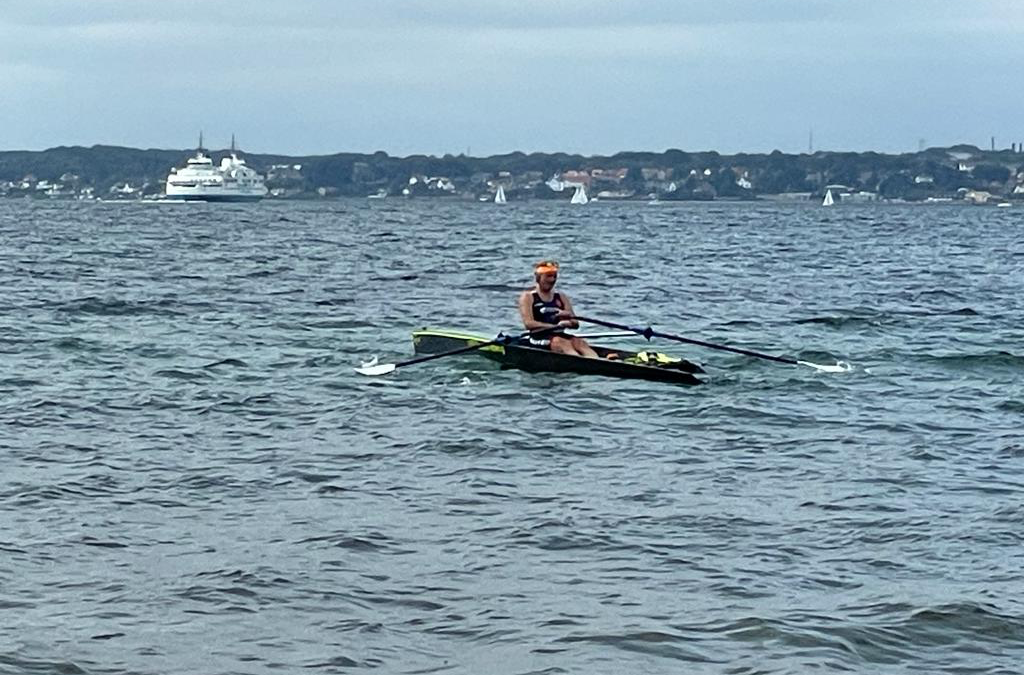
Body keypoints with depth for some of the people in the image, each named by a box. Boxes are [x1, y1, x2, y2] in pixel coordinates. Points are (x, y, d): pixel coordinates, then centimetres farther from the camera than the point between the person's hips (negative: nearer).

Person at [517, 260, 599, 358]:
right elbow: (528, 323, -10)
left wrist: (569, 318, -12)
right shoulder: (527, 297, 5)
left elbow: (576, 324, 14)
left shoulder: (561, 297, 20)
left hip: (560, 335, 5)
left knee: (579, 342, -25)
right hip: (539, 339, -5)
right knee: (563, 343, -33)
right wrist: (556, 326, -19)